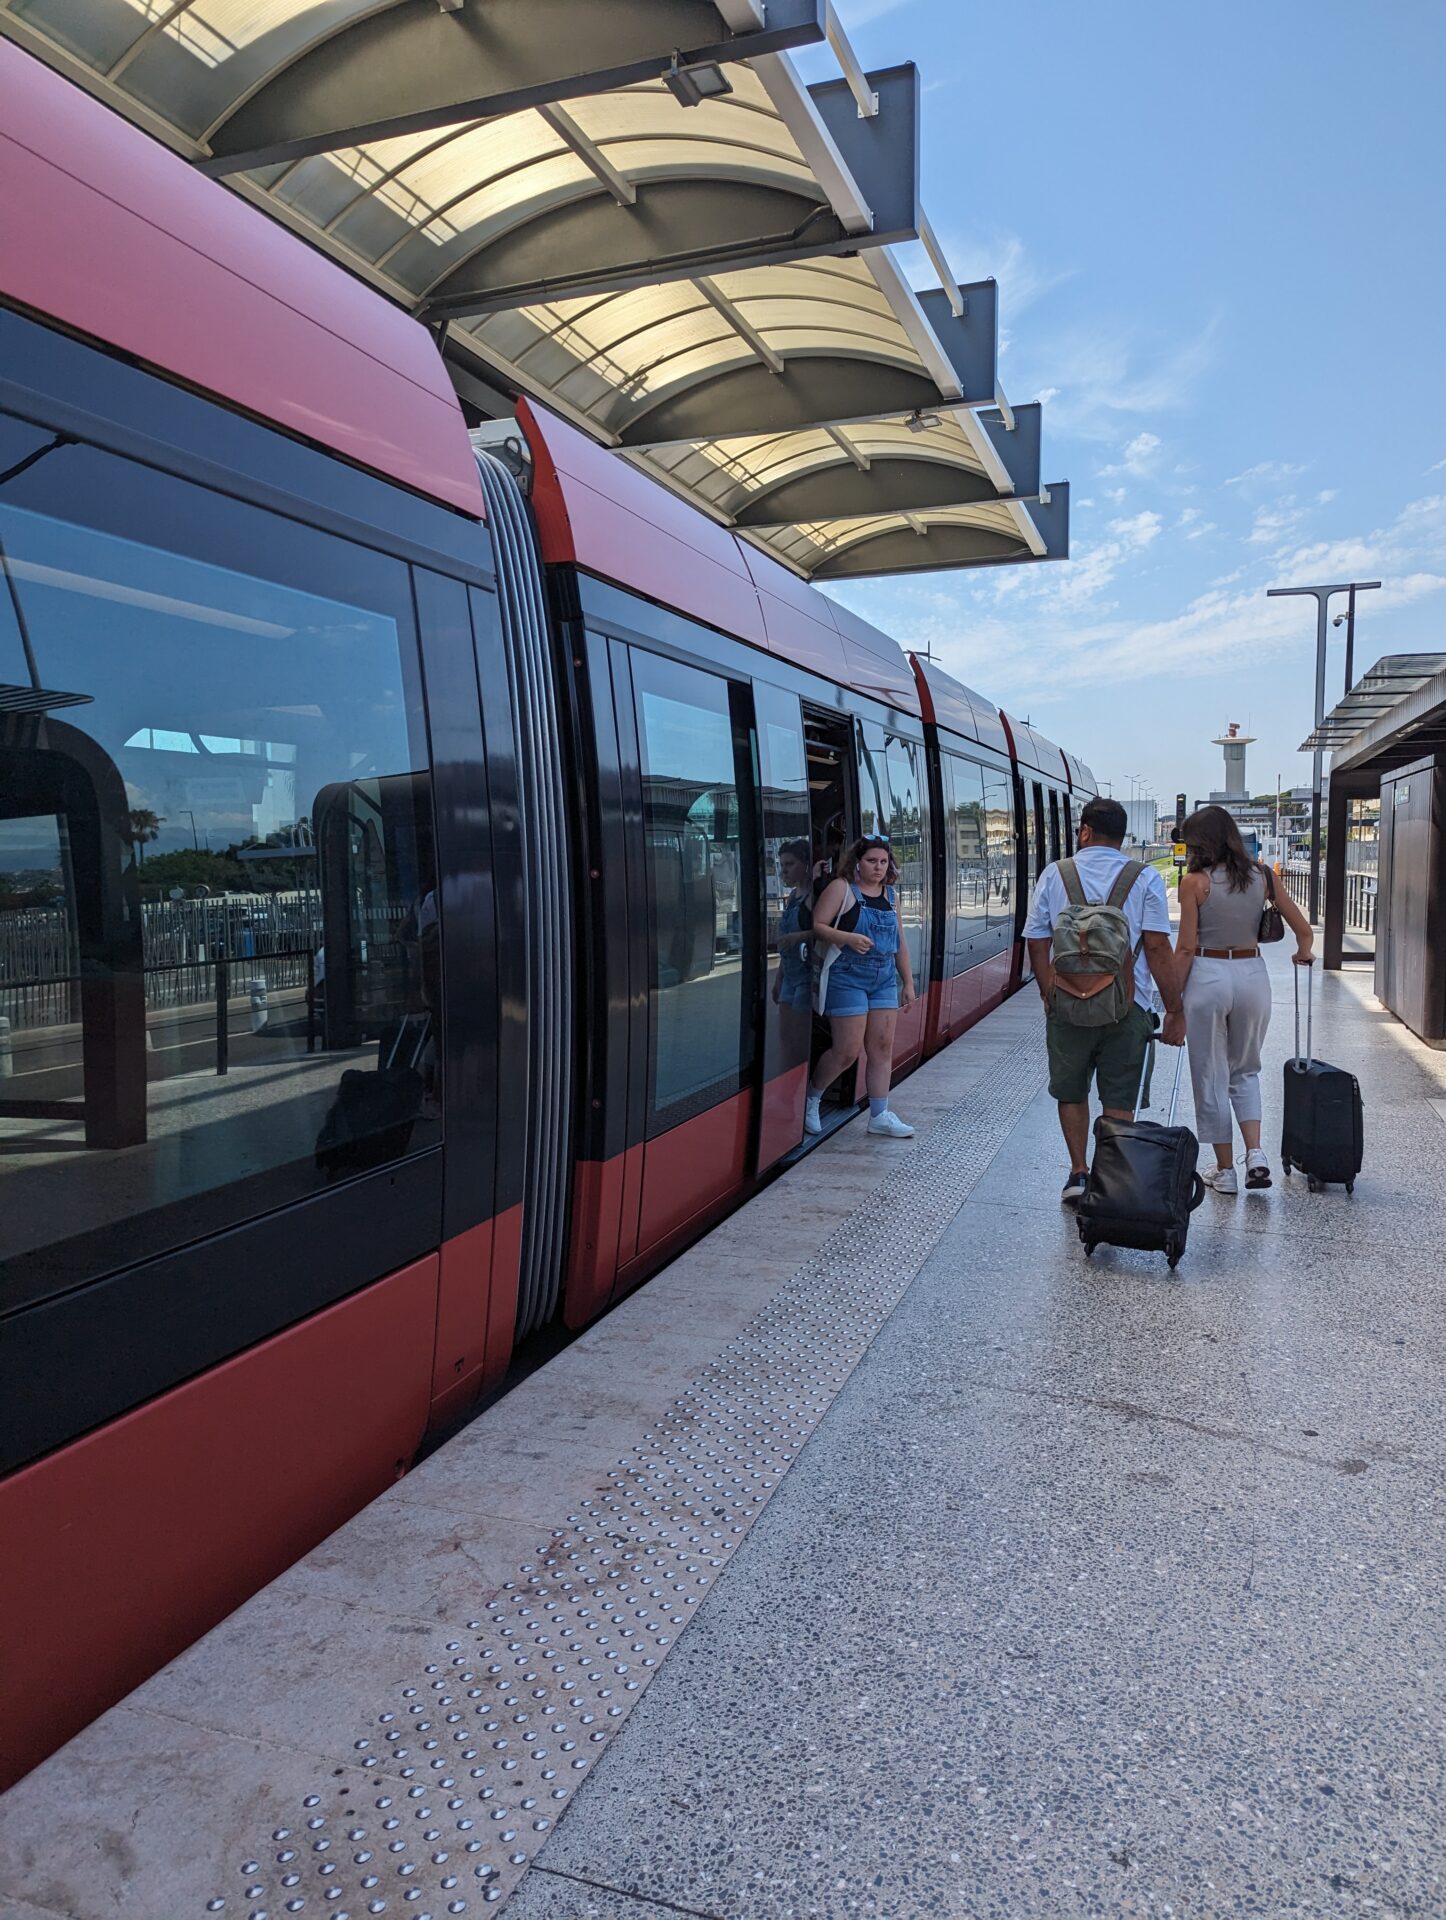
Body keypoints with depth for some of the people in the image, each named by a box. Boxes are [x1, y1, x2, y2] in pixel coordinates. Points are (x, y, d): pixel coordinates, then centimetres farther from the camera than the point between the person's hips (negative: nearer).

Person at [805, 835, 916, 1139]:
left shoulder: (890, 896, 14)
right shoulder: (841, 888, -5)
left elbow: (898, 943, 19)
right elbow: (817, 926, -11)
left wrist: (908, 982, 16)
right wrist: (847, 938, -26)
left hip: (884, 980, 6)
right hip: (847, 977, -6)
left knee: (882, 1047, 4)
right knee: (848, 1050, -6)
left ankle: (879, 1116, 11)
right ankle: (812, 1099, 18)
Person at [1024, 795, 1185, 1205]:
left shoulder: (1055, 873, 2)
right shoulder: (1145, 879, -2)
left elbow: (1036, 942, 3)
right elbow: (1157, 947, -8)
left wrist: (1048, 996, 13)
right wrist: (1174, 1010, -4)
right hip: (1127, 1008, 0)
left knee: (1071, 1093, 17)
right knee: (1119, 1102, 8)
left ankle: (1079, 1174, 17)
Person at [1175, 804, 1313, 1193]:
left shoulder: (1195, 881, -9)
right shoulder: (1261, 876, 3)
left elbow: (1185, 948, -9)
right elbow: (1302, 928, 6)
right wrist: (1303, 954, 28)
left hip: (1207, 976, -4)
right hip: (1252, 975, 4)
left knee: (1211, 1077, 8)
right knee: (1245, 1071, 21)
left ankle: (1225, 1171, 14)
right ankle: (1255, 1153, 3)